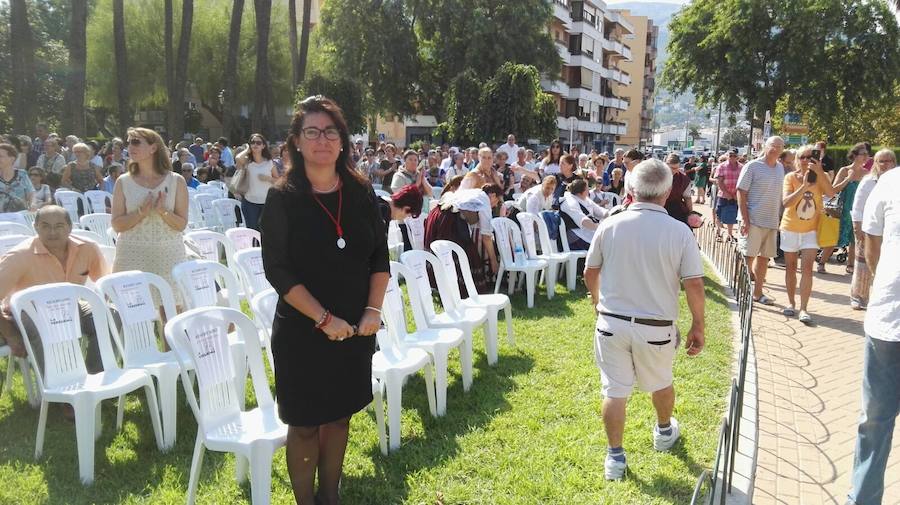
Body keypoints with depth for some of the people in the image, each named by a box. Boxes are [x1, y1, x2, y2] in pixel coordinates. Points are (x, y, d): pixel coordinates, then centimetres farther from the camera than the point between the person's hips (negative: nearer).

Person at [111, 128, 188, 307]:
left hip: (168, 254, 0)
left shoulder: (176, 181, 3)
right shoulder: (124, 182, 5)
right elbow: (117, 225, 1)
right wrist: (141, 212, -14)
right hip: (132, 255, 0)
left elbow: (181, 224, 2)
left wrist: (163, 211, -16)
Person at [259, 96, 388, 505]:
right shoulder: (282, 198, -9)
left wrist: (373, 310, -7)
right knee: (305, 422, 7)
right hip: (302, 330, -3)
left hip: (355, 328, 4)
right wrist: (324, 319, -18)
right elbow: (277, 270, -13)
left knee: (339, 414, 15)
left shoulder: (361, 191, 2)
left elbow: (379, 255, 5)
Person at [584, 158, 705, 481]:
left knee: (614, 391, 10)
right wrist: (698, 327, 2)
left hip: (612, 323, 0)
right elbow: (694, 285, -12)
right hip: (656, 327, 0)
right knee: (661, 383, 25)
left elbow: (590, 274, 3)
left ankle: (615, 457, 19)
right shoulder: (679, 232, -13)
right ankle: (664, 432, 49)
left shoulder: (610, 225, -8)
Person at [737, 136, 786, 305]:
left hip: (772, 221, 6)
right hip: (754, 220, -6)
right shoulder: (752, 166, -7)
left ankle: (758, 292, 21)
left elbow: (780, 194, 17)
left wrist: (779, 218, 13)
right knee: (749, 256, -5)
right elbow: (741, 193, -11)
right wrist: (745, 219, -17)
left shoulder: (780, 168, 11)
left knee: (764, 257, 11)